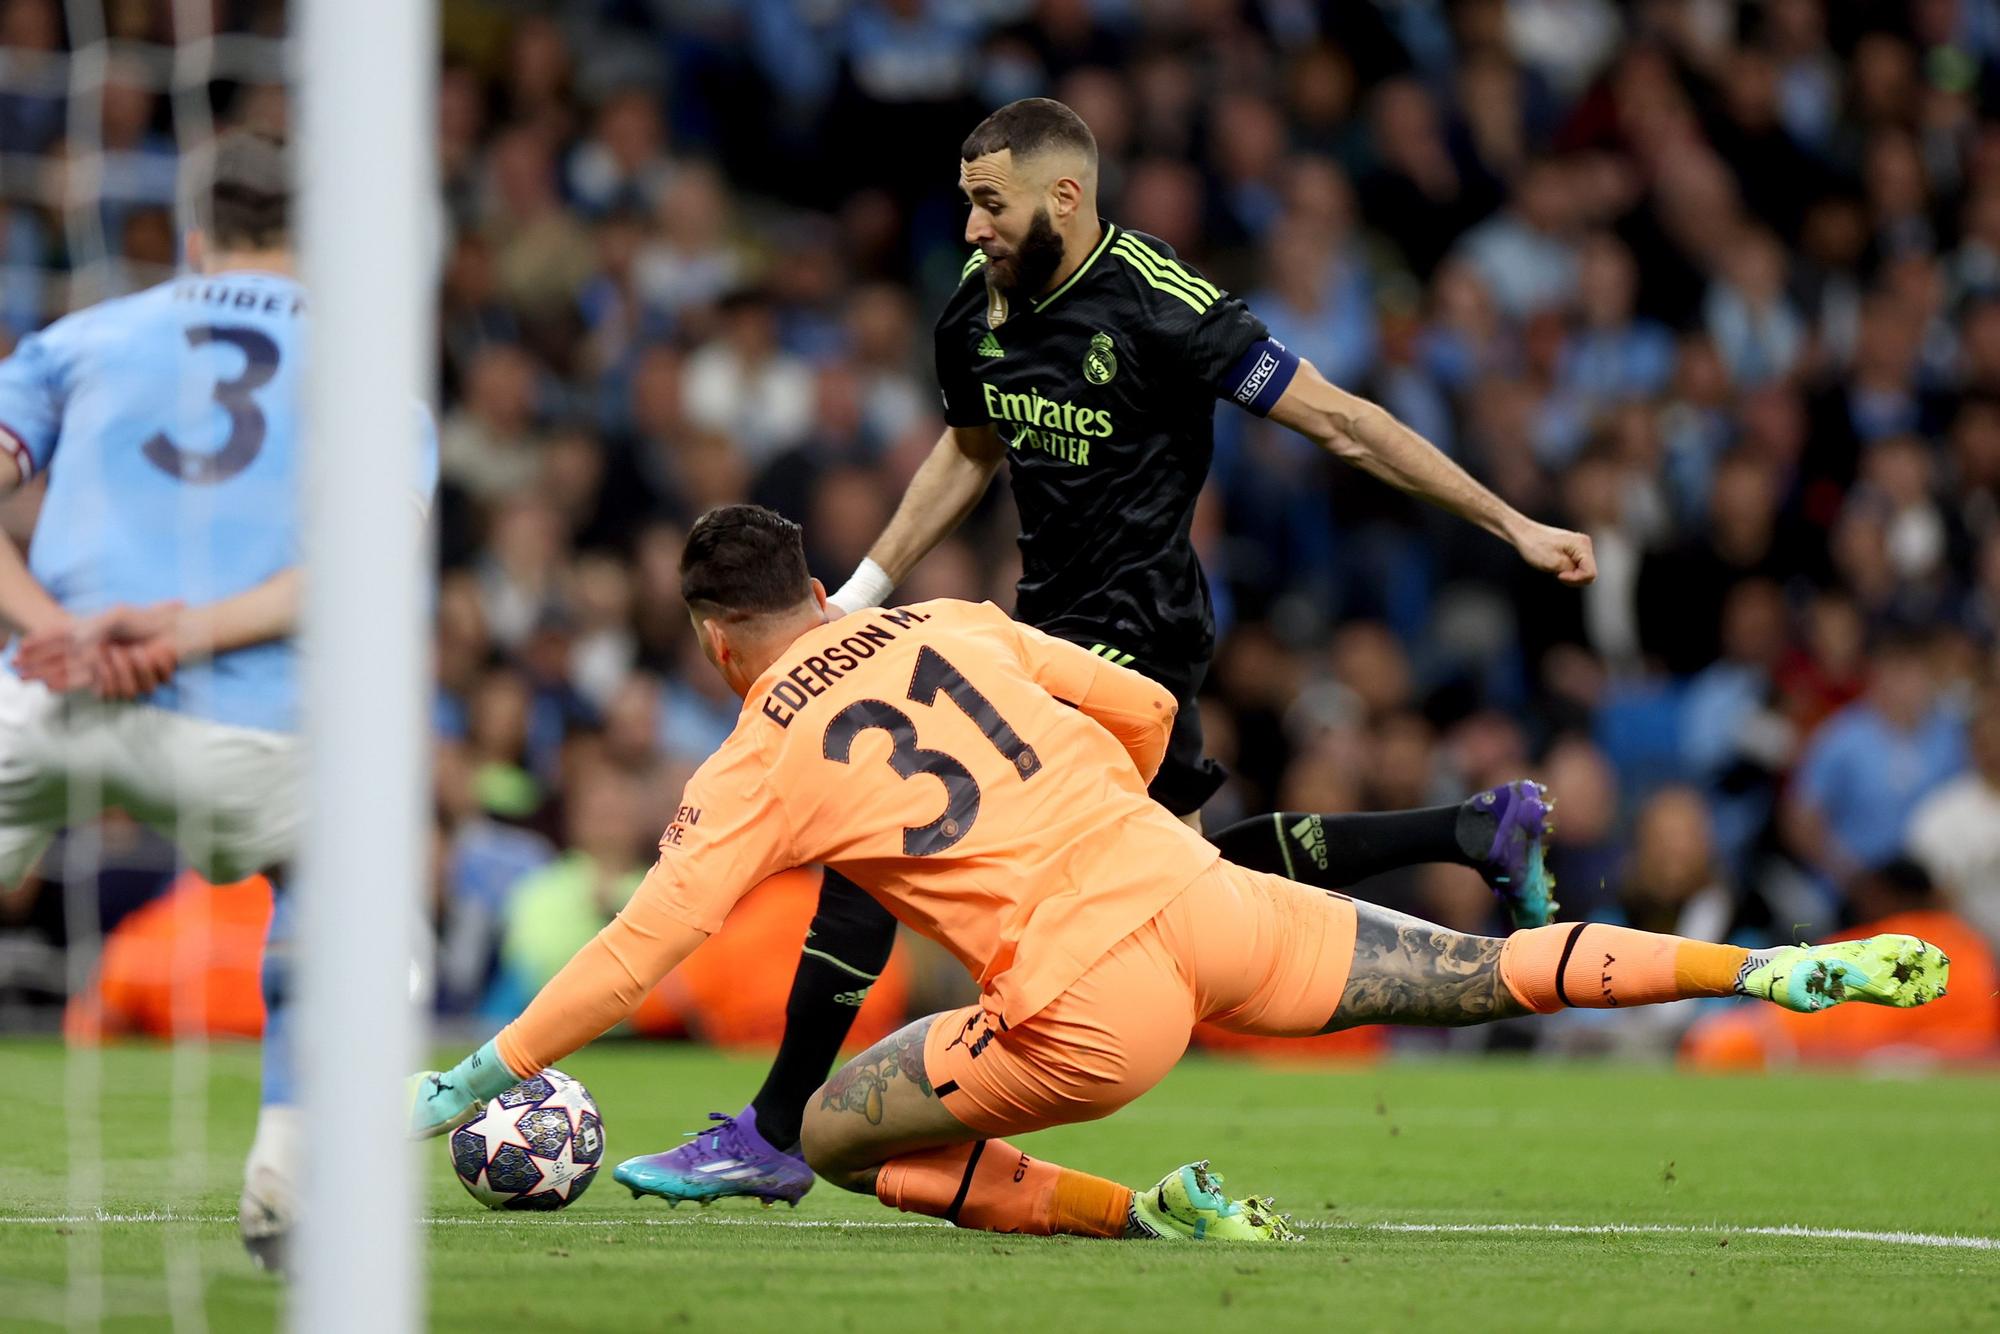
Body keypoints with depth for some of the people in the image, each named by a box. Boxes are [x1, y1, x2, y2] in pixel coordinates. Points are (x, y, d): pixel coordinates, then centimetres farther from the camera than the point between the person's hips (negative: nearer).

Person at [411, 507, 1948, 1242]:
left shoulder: (754, 767, 4)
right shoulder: (954, 626, 16)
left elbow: (637, 952, 0)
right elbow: (1146, 715, 20)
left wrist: (480, 1078, 8)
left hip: (1091, 1015, -5)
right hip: (1202, 897, 5)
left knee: (836, 1131, 9)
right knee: (1492, 975, 16)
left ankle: (1153, 1214, -4)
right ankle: (1781, 967, 8)